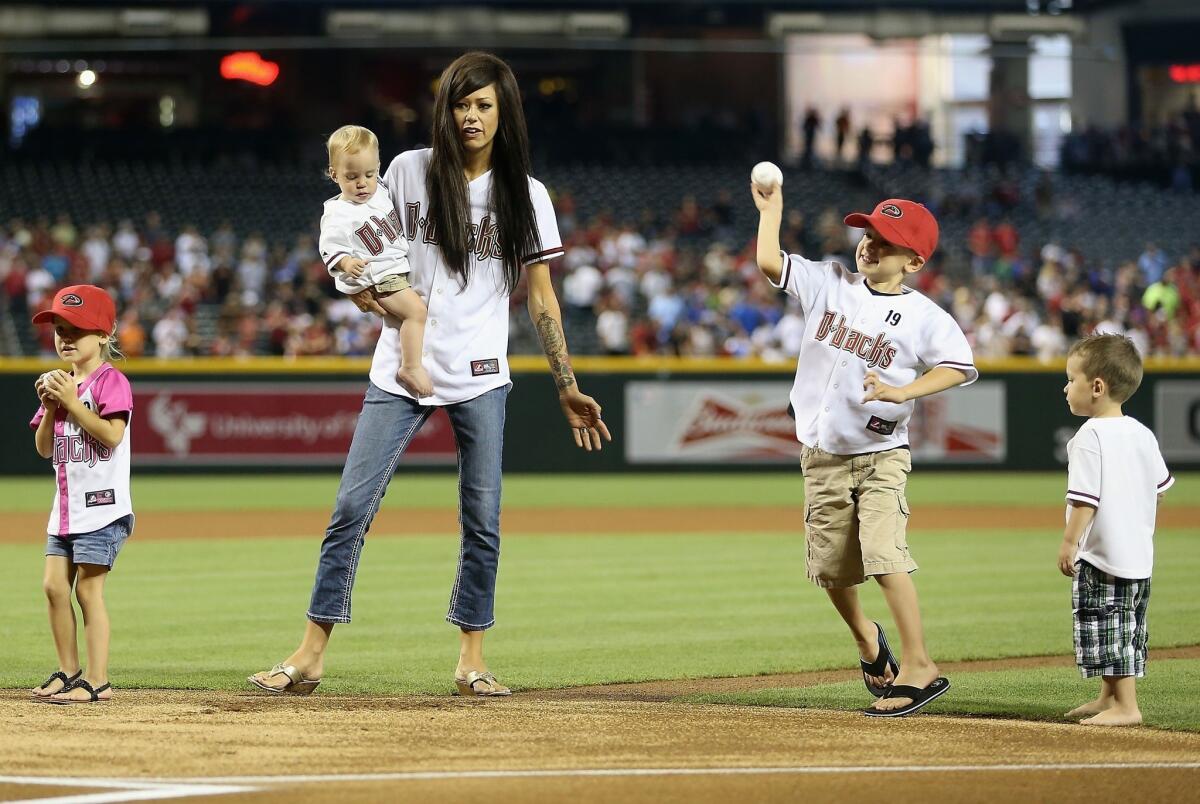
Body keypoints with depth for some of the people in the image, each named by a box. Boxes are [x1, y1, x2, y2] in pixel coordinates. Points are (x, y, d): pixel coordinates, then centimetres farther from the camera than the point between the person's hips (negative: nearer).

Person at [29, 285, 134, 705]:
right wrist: (50, 407, -3)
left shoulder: (110, 381, -9)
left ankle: (97, 681, -4)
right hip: (65, 506, 8)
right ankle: (68, 671, 16)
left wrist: (71, 402, -19)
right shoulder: (59, 383, 15)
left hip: (101, 504, -8)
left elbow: (112, 435, -20)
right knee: (54, 585, 5)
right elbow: (44, 448, 13)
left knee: (88, 590, -7)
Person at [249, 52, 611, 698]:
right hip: (401, 371, 0)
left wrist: (568, 391, 0)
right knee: (352, 506, -5)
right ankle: (311, 655, -1)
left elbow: (542, 298, 4)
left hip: (479, 378, 0)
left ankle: (472, 659, 13)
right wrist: (361, 283, -16)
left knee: (482, 521, 1)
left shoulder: (525, 196, 2)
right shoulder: (409, 171, 1)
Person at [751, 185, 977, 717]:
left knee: (883, 555, -21)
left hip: (881, 457, -4)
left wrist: (900, 392, -26)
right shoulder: (828, 284, 3)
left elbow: (960, 366, -17)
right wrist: (771, 210, 0)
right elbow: (770, 262, -2)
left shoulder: (924, 316, -8)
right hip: (822, 458, 4)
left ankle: (918, 665, -18)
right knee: (830, 567, 11)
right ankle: (866, 639, 40)